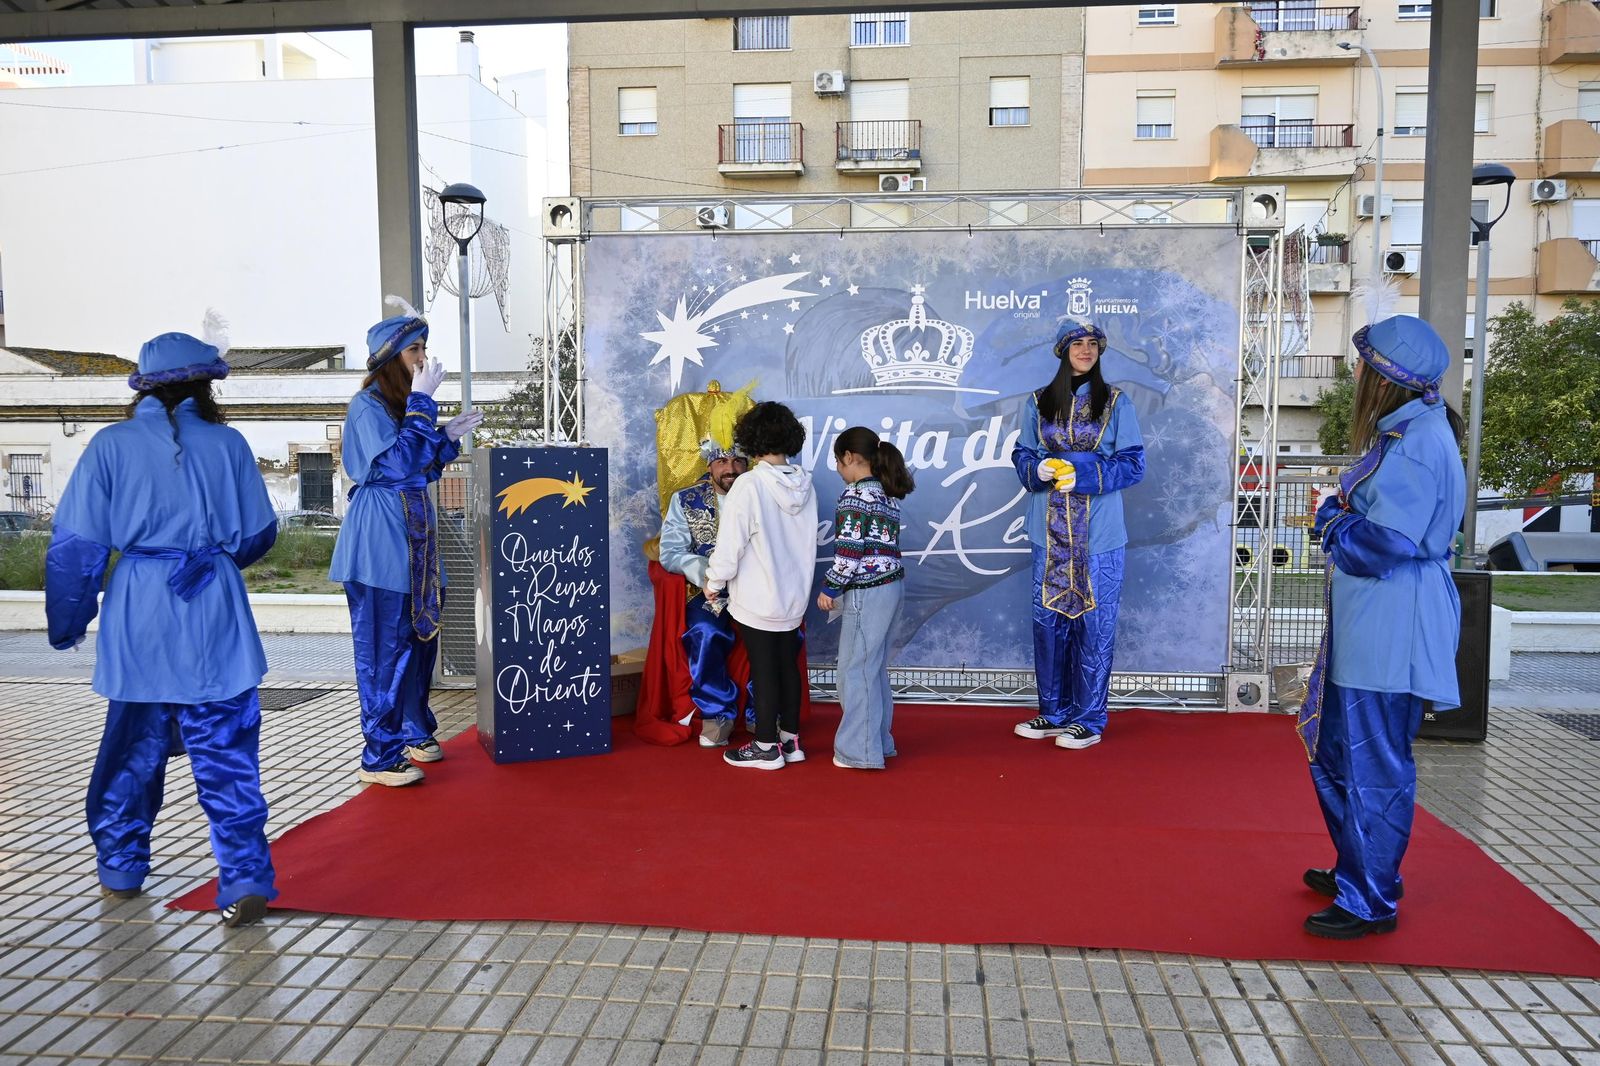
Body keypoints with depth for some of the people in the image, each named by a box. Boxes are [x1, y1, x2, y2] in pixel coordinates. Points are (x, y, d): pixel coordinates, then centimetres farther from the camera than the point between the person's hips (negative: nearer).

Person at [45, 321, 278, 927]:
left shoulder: (110, 446, -1)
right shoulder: (227, 443, 0)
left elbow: (77, 544, -1)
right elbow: (256, 536, 5)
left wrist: (67, 625, 11)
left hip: (138, 620, 1)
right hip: (215, 617, -1)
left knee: (132, 746, 18)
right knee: (226, 752, 2)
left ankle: (120, 868, 31)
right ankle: (244, 880, -3)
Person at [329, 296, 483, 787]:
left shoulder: (407, 405, 15)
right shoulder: (367, 405, -10)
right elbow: (396, 463, -22)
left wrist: (449, 437, 5)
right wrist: (422, 404, -18)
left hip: (415, 530, 9)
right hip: (380, 534, -9)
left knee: (420, 634, 14)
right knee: (384, 644, -6)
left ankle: (413, 731, 28)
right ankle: (380, 756, 0)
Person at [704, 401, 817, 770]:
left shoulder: (749, 485, -20)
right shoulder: (804, 485, 0)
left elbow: (731, 542, -17)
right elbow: (808, 542, 8)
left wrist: (714, 583, -3)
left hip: (757, 599, -6)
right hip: (794, 597, 6)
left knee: (763, 669, 4)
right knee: (788, 665, 16)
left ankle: (766, 747, 14)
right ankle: (790, 739, 26)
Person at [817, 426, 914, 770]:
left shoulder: (855, 494, -15)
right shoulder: (886, 493, 13)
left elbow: (850, 550, -19)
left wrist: (830, 588, -8)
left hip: (867, 590, -9)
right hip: (890, 584, 9)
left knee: (856, 667, -1)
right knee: (874, 667, 17)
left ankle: (860, 750, 4)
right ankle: (879, 740, 25)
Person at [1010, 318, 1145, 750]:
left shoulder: (1116, 403, 2)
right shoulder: (1038, 403, 10)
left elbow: (1133, 464, -2)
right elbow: (1022, 455, 12)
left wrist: (1083, 473, -16)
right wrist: (1040, 468, -12)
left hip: (1098, 535, -3)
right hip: (1049, 533, 3)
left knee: (1094, 622, -1)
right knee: (1047, 620, 6)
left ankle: (1089, 719, 9)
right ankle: (1055, 712, 19)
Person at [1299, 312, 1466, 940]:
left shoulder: (1418, 441, -18)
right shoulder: (1405, 433, 13)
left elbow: (1387, 540, -25)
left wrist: (1332, 523, -8)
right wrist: (1340, 516, -1)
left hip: (1389, 628, -11)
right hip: (1367, 622, 11)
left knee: (1373, 765, 0)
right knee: (1334, 752, 21)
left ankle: (1371, 902, 13)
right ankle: (1357, 871, 36)